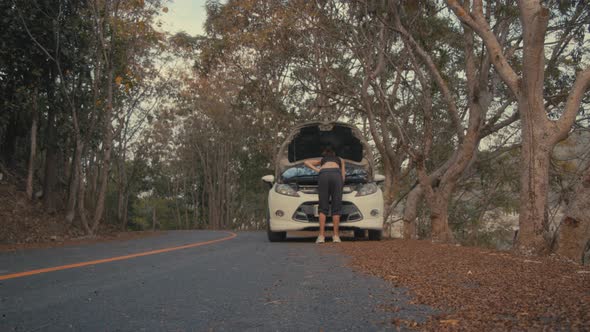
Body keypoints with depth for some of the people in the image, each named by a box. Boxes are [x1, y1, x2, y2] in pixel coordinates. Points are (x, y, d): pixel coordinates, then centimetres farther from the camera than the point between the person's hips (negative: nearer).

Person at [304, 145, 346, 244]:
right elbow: (343, 177, 25)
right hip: (336, 174, -1)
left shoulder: (321, 160, 39)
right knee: (336, 208, 2)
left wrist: (316, 169, 22)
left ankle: (321, 236, -6)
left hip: (323, 174, 1)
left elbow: (306, 162, 33)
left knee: (323, 208, 2)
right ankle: (336, 236, -4)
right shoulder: (340, 160, 37)